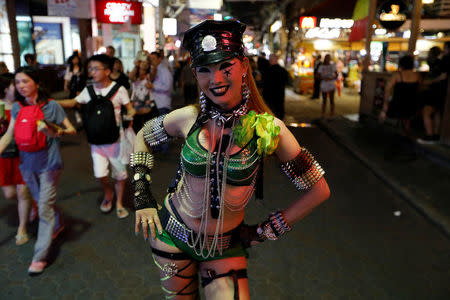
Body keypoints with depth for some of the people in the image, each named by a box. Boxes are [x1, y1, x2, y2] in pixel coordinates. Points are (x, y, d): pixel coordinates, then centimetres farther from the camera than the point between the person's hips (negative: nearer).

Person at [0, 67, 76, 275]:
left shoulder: (51, 106, -11)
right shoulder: (17, 107, 2)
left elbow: (71, 130, -8)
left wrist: (55, 132, -28)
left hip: (48, 164, -5)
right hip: (27, 164, 5)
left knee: (45, 207, -3)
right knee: (41, 202, 21)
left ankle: (40, 257, 6)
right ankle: (57, 225, 49)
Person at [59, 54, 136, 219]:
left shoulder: (119, 89, -8)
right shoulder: (88, 90, 3)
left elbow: (130, 109, -2)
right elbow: (72, 102, 8)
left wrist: (128, 117, -23)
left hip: (115, 138, -2)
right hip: (96, 139, 3)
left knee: (119, 173, 7)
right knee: (100, 174, -2)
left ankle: (119, 202, 29)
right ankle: (108, 194, 31)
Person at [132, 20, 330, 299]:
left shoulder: (269, 128, -18)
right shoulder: (189, 117, -13)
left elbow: (319, 190, -10)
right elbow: (143, 137, 7)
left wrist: (267, 231, -8)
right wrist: (142, 198, 0)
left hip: (226, 247, -1)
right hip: (172, 234, 2)